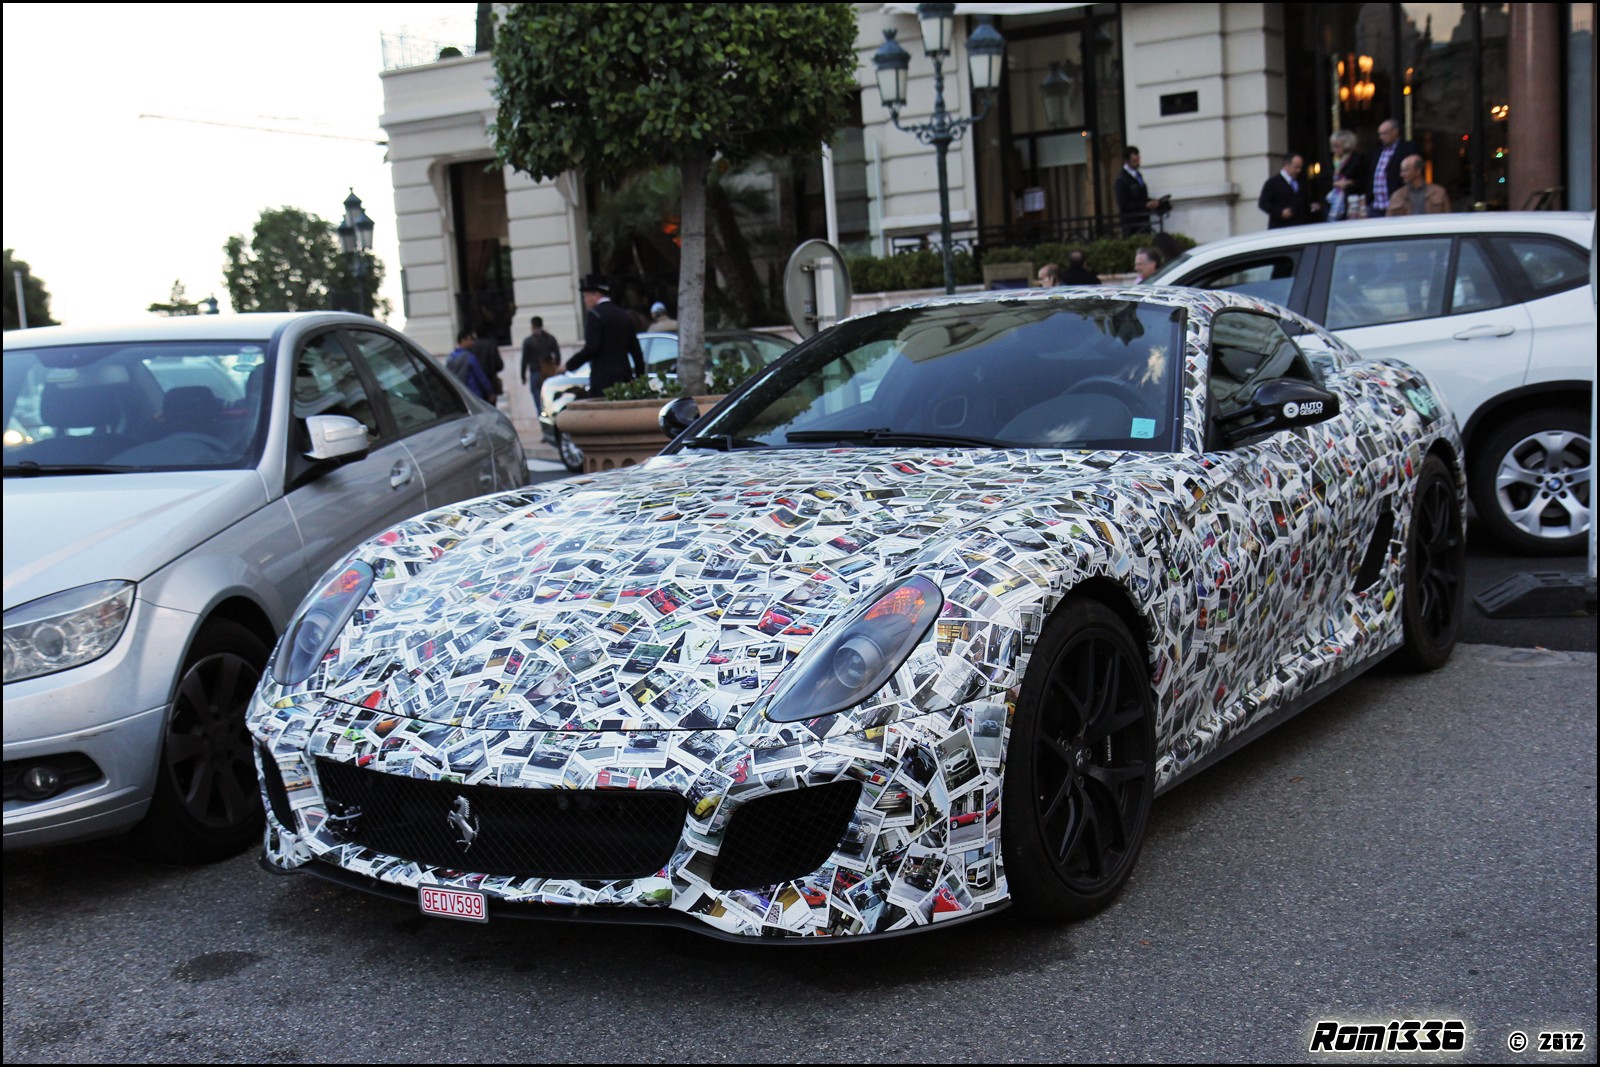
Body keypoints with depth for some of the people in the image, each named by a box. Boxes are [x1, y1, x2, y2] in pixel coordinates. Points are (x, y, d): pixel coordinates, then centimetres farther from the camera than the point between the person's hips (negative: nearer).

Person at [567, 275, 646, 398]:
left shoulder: (595, 315, -7)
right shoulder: (623, 315, 16)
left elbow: (591, 348, -17)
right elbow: (636, 349, 16)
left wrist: (569, 365, -10)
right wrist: (640, 376, 22)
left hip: (603, 378, -8)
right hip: (625, 377, 8)